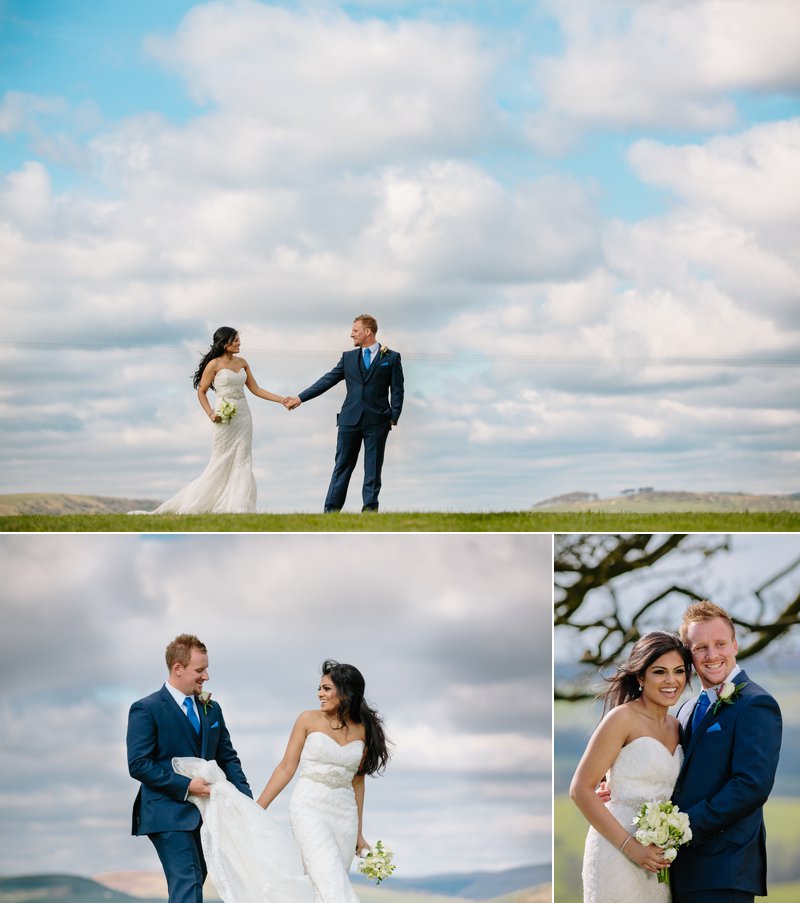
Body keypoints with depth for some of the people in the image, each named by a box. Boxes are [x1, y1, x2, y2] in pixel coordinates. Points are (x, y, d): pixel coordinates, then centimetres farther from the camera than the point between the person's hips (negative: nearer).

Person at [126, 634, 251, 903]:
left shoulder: (211, 709, 13)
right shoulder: (146, 710, -8)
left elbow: (228, 758, 15)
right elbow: (139, 765, -14)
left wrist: (246, 800, 1)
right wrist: (185, 785, -19)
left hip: (204, 814, 7)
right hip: (169, 815, -7)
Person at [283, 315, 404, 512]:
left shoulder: (392, 357, 3)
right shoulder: (348, 357, 11)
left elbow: (397, 390, 1)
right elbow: (327, 381, 10)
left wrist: (394, 418, -8)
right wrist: (300, 398, 5)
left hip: (377, 421, -2)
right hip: (350, 420, 3)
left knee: (373, 467, 2)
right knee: (342, 465, 3)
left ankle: (370, 508, 7)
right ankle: (332, 509, 4)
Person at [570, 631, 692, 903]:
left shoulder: (675, 727, 12)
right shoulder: (623, 718, -8)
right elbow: (580, 789, -12)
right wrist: (630, 846, -16)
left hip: (656, 857, 7)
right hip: (617, 853, -6)